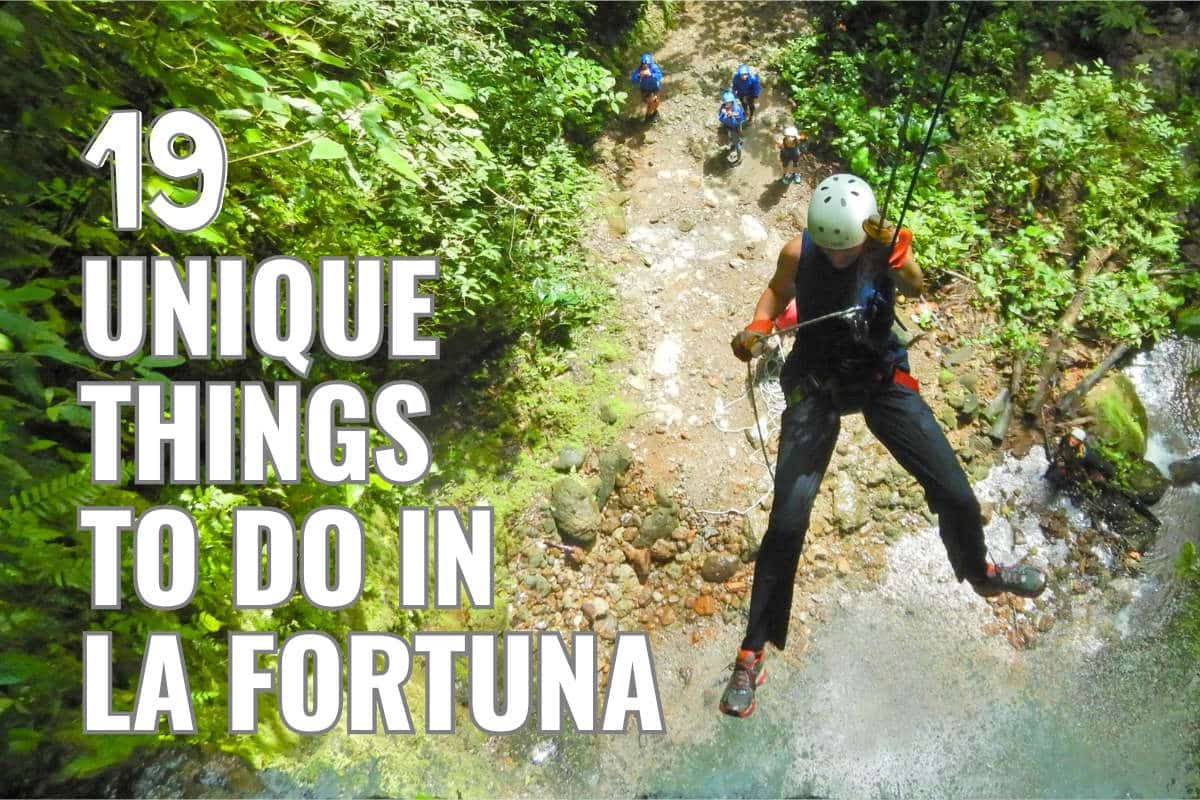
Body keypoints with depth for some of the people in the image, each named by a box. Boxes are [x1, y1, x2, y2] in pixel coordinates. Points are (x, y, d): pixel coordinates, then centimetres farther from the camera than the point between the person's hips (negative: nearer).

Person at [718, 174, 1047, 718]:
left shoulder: (887, 247, -14)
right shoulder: (799, 253, -13)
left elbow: (917, 289, -33)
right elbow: (778, 291, 7)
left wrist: (899, 260, -55)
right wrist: (758, 327, -13)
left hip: (883, 378, 2)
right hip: (816, 384, -1)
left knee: (956, 496, 4)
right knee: (787, 521, -12)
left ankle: (980, 574, 41)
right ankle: (752, 653, -1)